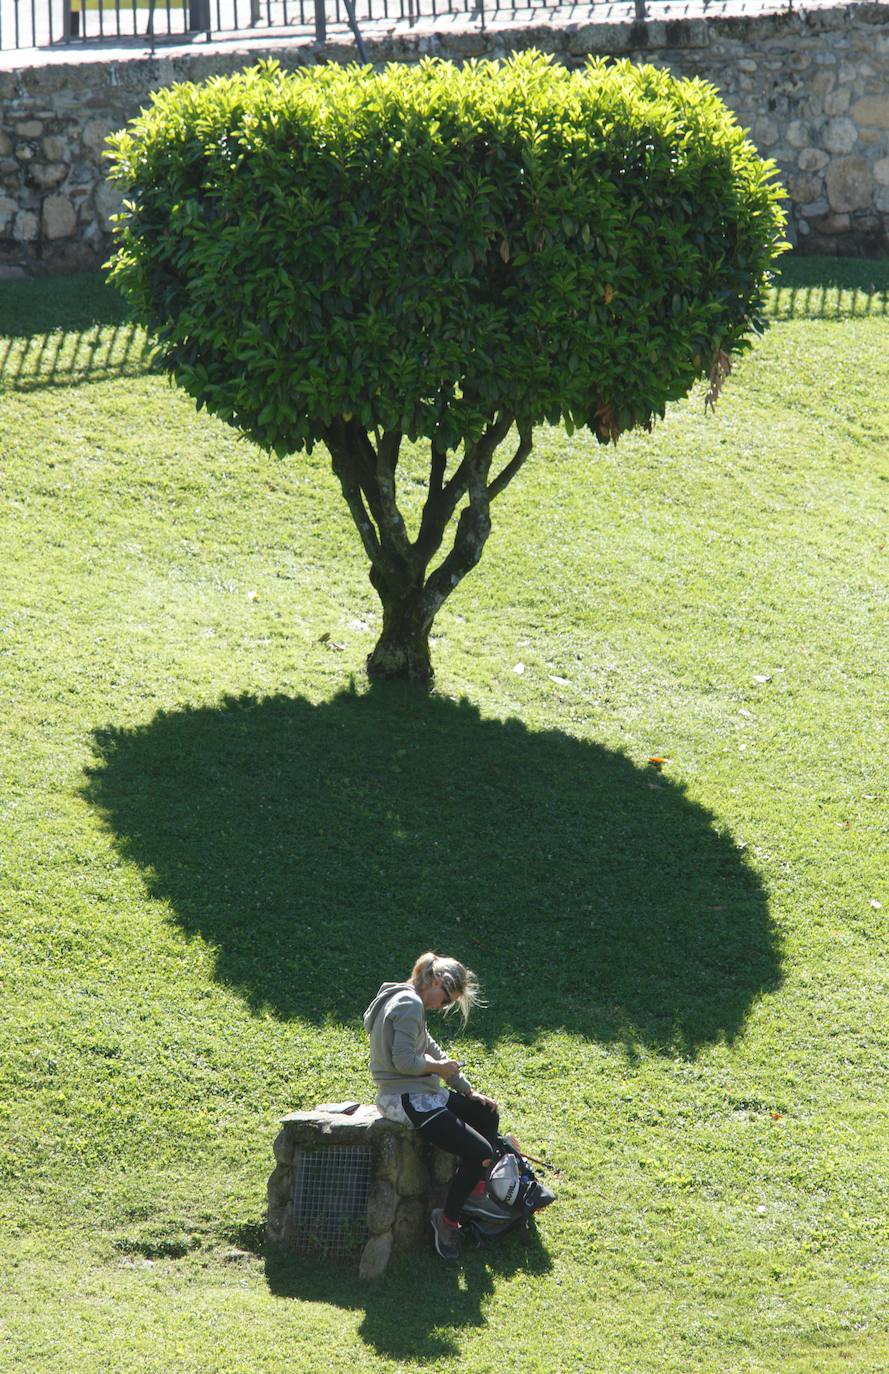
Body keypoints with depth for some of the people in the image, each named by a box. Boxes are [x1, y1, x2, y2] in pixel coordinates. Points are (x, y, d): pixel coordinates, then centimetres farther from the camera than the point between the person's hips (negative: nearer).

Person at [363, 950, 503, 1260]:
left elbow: (433, 1052, 21)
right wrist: (439, 1066, -8)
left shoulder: (409, 1003, 17)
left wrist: (470, 1091, 17)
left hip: (422, 1094, 11)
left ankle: (478, 1191, 26)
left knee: (486, 1113, 23)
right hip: (406, 1100, -11)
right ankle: (448, 1219, 0)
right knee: (479, 1152, -16)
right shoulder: (409, 1005, -18)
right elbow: (404, 1061, -26)